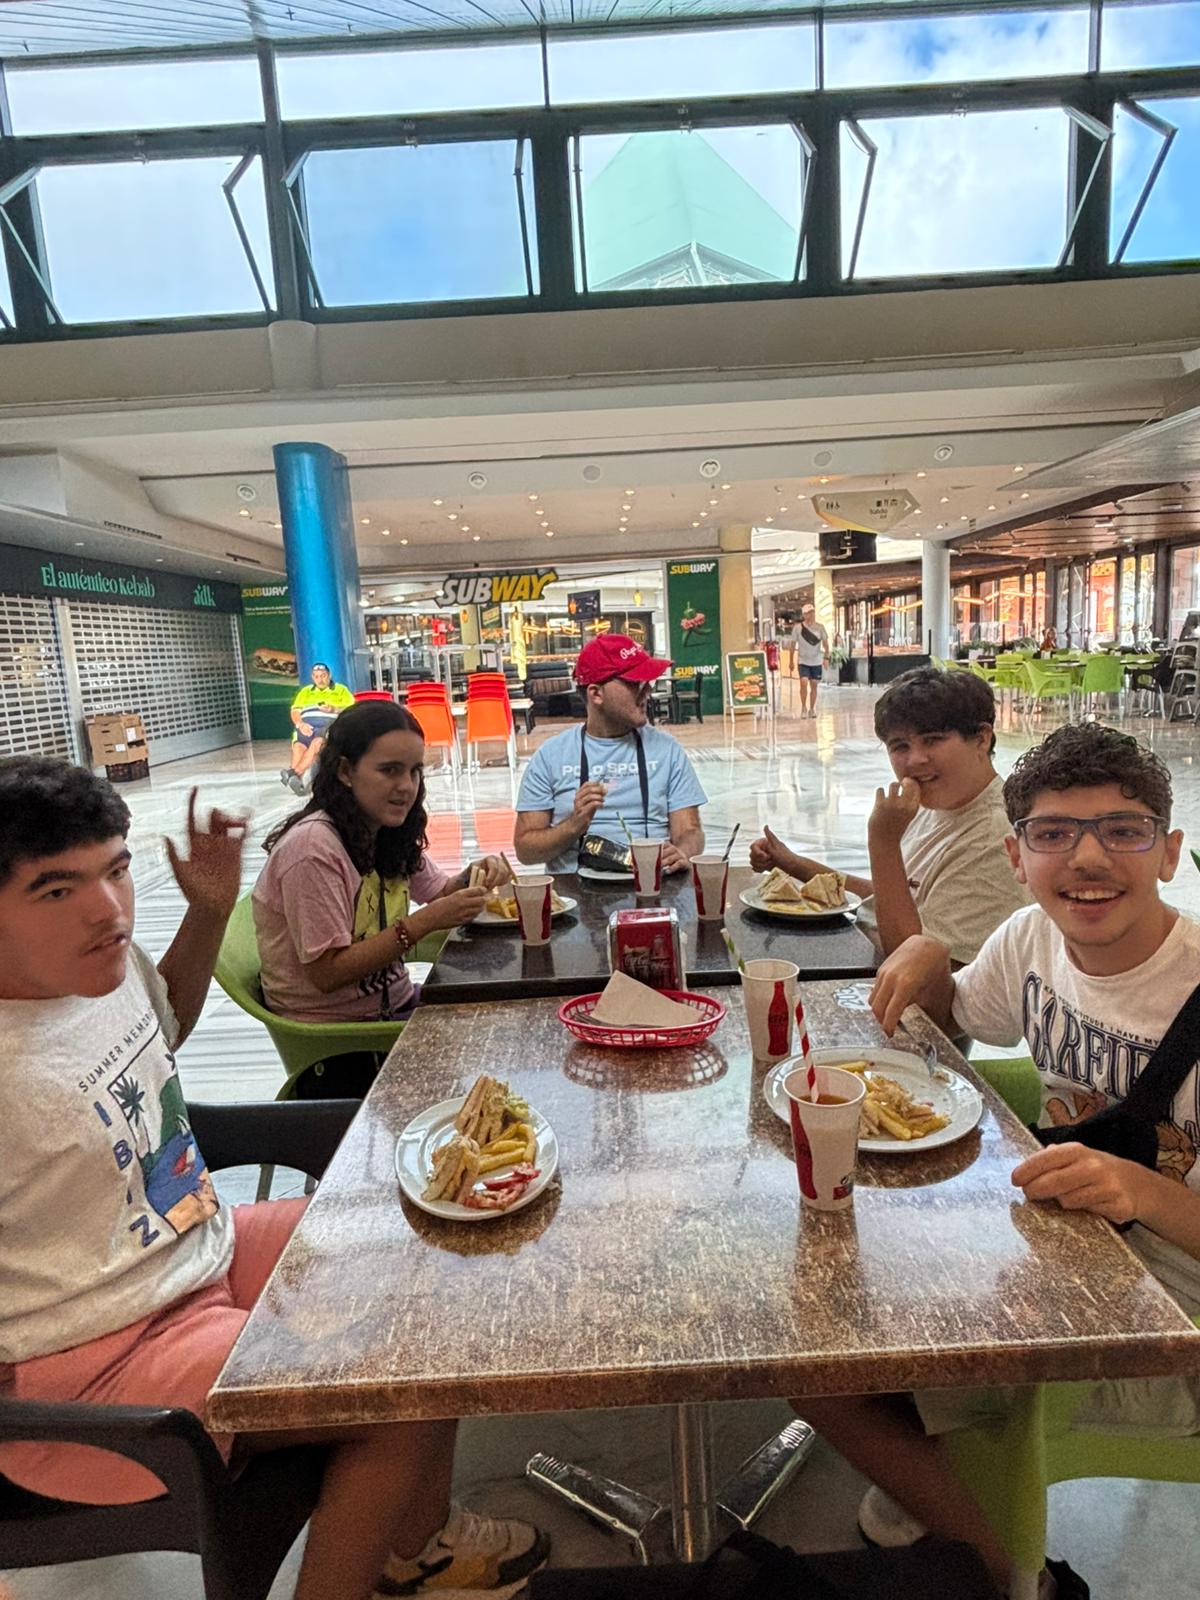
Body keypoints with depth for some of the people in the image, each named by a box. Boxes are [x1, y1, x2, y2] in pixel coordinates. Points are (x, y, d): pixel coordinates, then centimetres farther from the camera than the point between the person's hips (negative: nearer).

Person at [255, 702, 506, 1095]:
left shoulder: (391, 832, 2)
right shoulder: (312, 846, -23)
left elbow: (439, 891, 15)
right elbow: (326, 973, -23)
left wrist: (472, 878, -8)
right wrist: (425, 922, -27)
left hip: (393, 1006, 8)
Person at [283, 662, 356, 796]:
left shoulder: (341, 690, 19)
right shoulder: (305, 691, 29)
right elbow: (295, 711, 15)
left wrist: (334, 709, -14)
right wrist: (300, 724, -7)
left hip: (329, 722, -3)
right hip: (306, 724, 3)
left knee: (318, 742, -36)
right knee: (298, 746, -30)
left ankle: (294, 773, -47)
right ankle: (299, 781, -45)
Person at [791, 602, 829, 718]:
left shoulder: (819, 627, -1)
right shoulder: (798, 628, -4)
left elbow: (825, 644, 1)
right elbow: (793, 645, 3)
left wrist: (826, 657, -13)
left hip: (817, 662, 2)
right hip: (803, 661, -2)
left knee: (814, 685, 7)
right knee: (804, 683, -18)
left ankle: (812, 709, 19)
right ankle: (803, 707, -3)